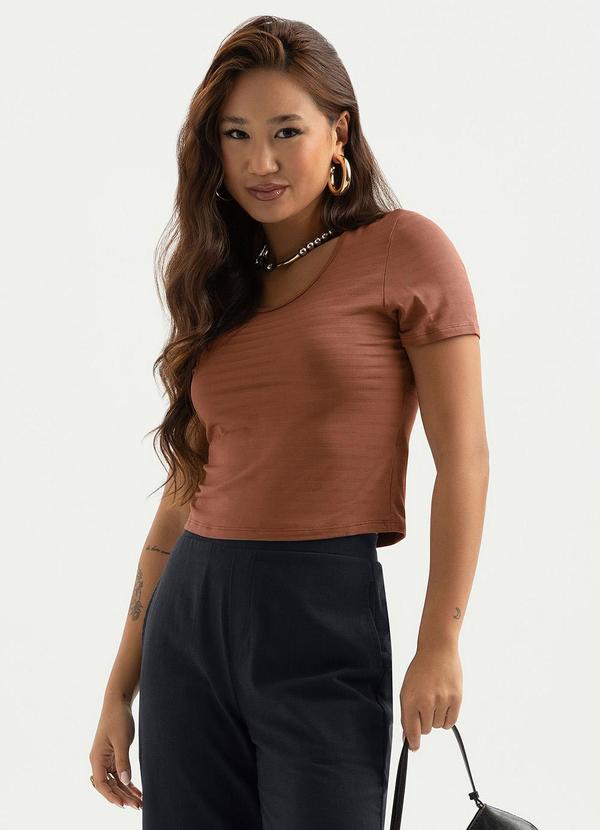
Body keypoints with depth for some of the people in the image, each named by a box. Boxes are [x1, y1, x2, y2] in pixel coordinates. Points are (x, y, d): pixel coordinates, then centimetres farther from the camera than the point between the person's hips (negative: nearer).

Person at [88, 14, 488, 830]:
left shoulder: (406, 251, -2)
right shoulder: (218, 287, 12)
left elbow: (462, 457, -5)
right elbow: (187, 489, 11)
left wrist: (441, 642, -11)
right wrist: (121, 688, 10)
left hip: (326, 617, -5)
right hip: (191, 616, 5)